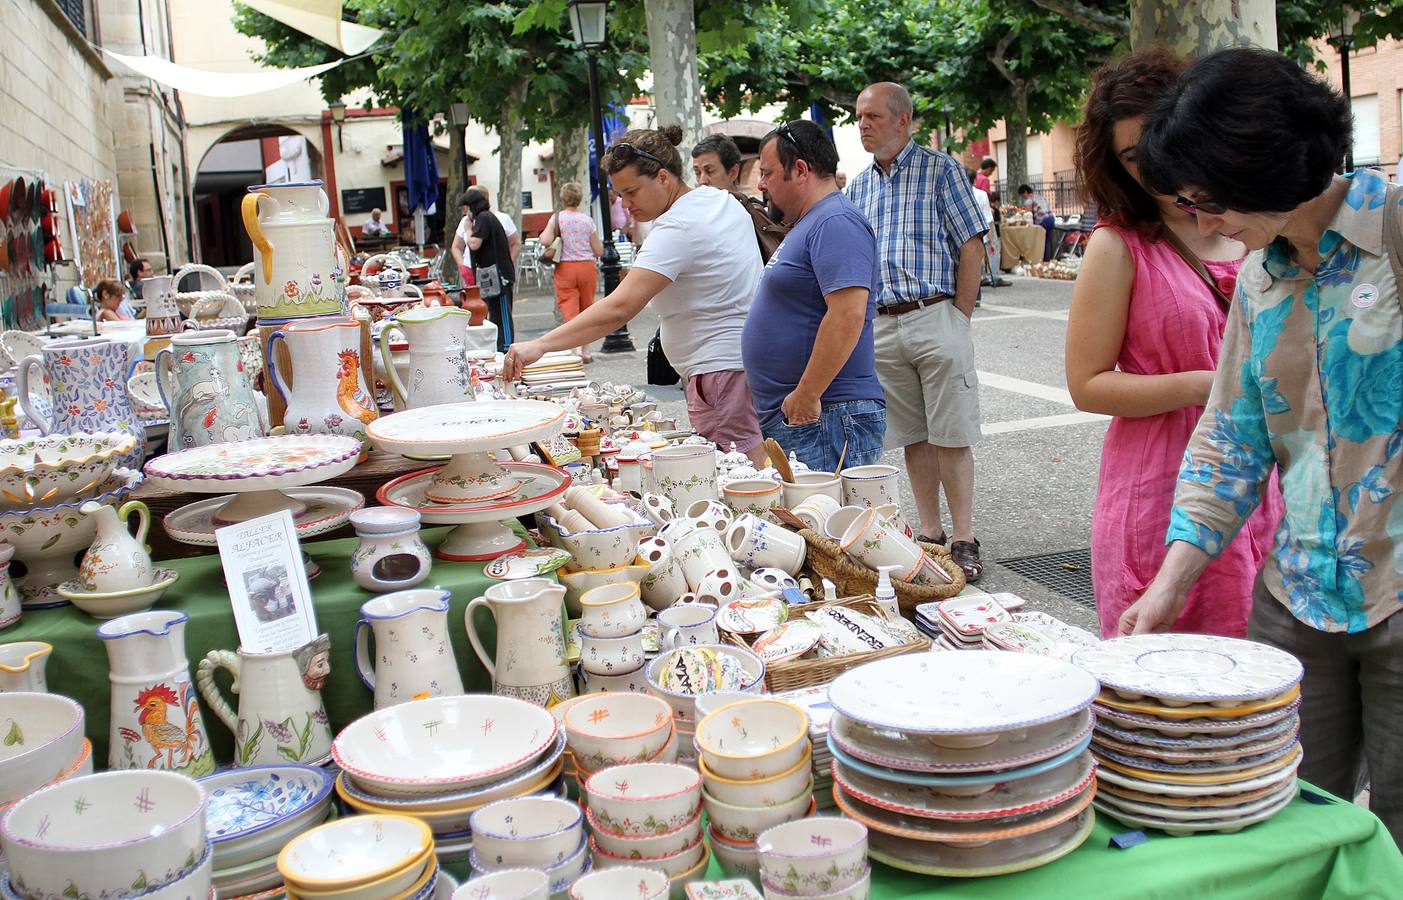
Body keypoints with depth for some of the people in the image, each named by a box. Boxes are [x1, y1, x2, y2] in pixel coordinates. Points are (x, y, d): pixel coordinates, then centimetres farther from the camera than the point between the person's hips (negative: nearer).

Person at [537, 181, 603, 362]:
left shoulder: (557, 218, -4)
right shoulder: (588, 220, 2)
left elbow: (545, 241, -16)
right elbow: (599, 251, 3)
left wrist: (542, 234, 6)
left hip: (565, 268, -2)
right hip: (587, 266, 2)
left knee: (569, 308, -5)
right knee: (586, 309, 14)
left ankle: (577, 347, -26)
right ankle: (586, 351, 19)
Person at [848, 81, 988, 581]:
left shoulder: (941, 169, -1)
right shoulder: (858, 185, 15)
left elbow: (972, 248, -4)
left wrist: (957, 320, -9)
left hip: (936, 318, -5)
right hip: (881, 327, 5)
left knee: (951, 436, -2)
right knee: (912, 436, 9)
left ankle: (963, 540, 5)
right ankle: (930, 534, 18)